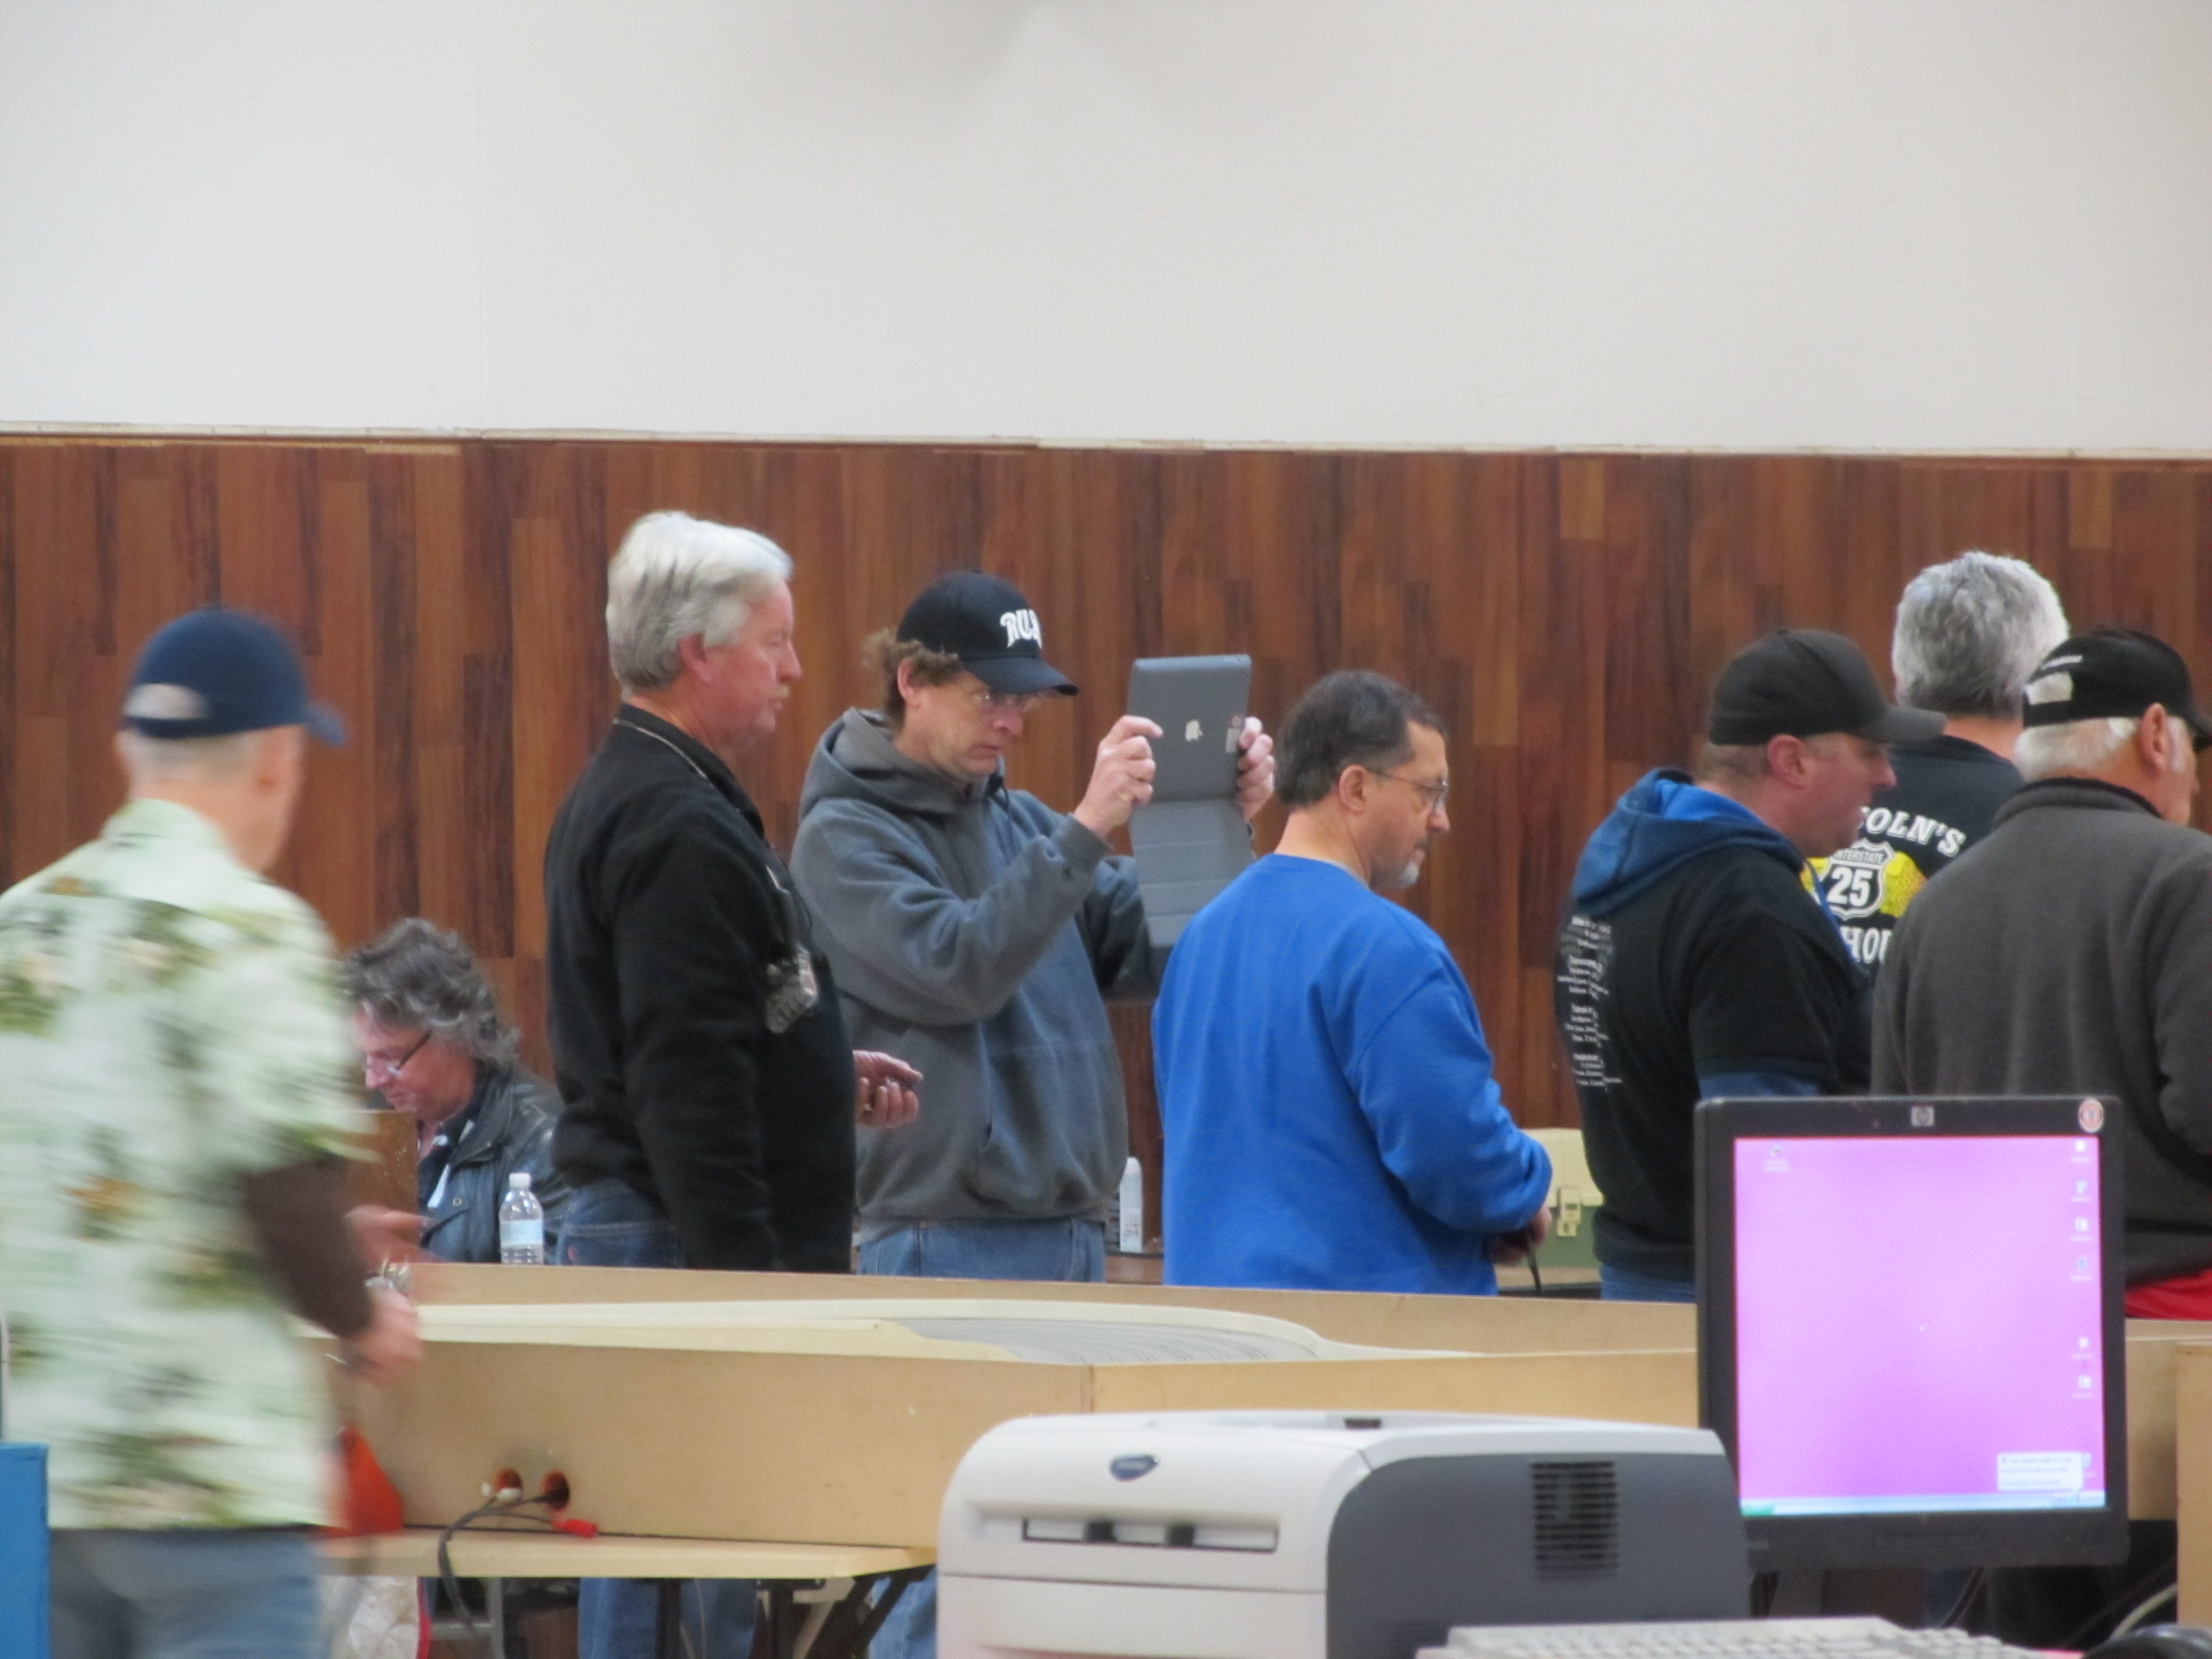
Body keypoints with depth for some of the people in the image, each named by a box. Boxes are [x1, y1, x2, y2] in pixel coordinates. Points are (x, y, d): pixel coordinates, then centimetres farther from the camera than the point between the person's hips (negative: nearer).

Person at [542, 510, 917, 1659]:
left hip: (618, 1222, 11)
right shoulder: (680, 831, -17)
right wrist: (753, 1278, -22)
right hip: (683, 1238, -11)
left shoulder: (619, 799, 16)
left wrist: (827, 1077, 17)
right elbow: (687, 1084, -22)